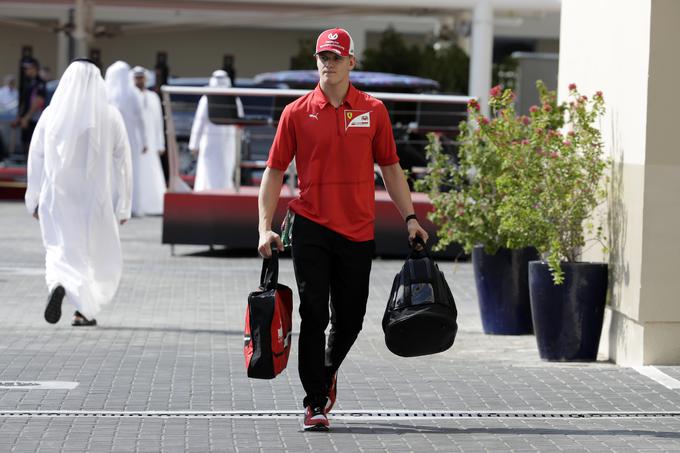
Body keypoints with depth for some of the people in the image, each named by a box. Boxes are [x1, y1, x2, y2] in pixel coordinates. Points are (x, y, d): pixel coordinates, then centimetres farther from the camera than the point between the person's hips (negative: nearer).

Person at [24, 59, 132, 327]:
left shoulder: (52, 114, -2)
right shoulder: (110, 116, -5)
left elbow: (36, 159, 1)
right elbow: (122, 163, -5)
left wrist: (34, 199, 11)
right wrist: (123, 206, 1)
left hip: (58, 197, 1)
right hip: (95, 198, -1)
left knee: (61, 251, 9)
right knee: (100, 254, 18)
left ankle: (58, 285, -23)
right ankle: (85, 311, 16)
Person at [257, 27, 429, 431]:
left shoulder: (374, 111, 4)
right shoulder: (297, 113, 1)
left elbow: (391, 169, 11)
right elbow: (275, 171, 4)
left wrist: (410, 217, 4)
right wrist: (265, 227, -4)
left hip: (358, 232, 2)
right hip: (310, 228, -2)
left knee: (350, 319, 9)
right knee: (314, 316, -5)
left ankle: (326, 375, 37)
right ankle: (315, 403, 2)